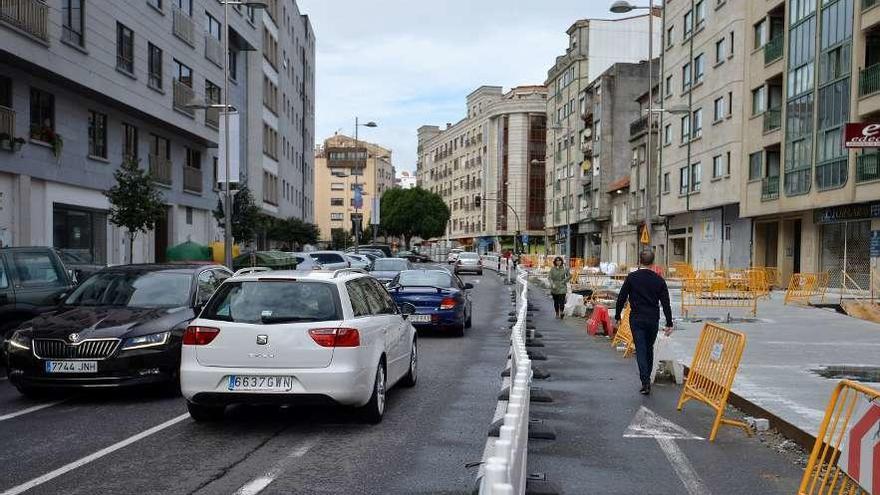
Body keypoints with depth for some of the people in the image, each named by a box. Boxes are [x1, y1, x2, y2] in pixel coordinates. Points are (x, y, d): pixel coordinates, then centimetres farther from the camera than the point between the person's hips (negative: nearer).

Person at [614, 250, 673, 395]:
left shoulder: (632, 277, -6)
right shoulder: (659, 279, 1)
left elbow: (621, 298, -4)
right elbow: (666, 303, 0)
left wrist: (617, 316, 7)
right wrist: (669, 324, 4)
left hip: (636, 319, -3)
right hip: (653, 320, 3)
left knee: (641, 350, -3)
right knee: (649, 349, 18)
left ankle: (645, 382, -13)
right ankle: (647, 378, 27)